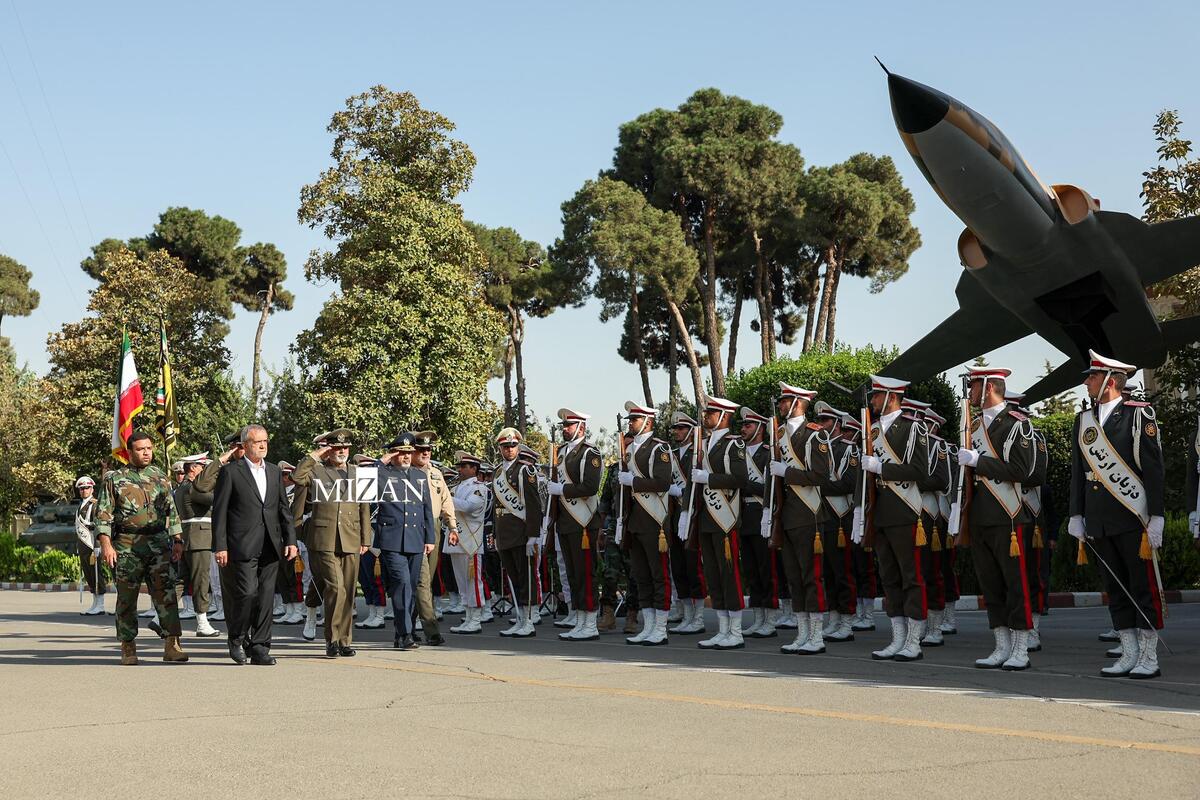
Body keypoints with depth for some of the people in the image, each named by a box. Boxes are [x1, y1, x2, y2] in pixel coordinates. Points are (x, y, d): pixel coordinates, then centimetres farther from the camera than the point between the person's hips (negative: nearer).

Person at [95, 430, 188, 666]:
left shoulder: (161, 477, 13)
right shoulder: (114, 479, 3)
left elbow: (172, 512, 17)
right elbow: (103, 515, -1)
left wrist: (178, 541, 8)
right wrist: (106, 545, -11)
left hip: (158, 543, 2)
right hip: (126, 547, -2)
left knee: (165, 593, -8)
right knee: (127, 599, 4)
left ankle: (172, 646, -11)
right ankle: (128, 649, 13)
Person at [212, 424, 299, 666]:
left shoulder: (274, 472, 16)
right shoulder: (230, 472, -1)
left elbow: (284, 509, 17)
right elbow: (219, 512, -4)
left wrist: (290, 539, 8)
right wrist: (220, 546, -9)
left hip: (270, 547, 5)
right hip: (243, 546, -5)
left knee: (266, 597, 4)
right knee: (247, 593, -11)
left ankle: (260, 648, 10)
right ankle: (237, 640, 12)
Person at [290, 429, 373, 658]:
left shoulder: (357, 473, 15)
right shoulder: (314, 471, 5)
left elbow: (364, 509, 16)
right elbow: (296, 476, -18)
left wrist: (365, 540, 11)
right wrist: (314, 456, -10)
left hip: (350, 542, 4)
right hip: (323, 542, -4)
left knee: (348, 592, 5)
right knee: (335, 587, -13)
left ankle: (344, 641, 14)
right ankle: (333, 639, -3)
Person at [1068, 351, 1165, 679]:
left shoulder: (1139, 414, -4)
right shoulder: (1083, 419, 13)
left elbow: (1153, 469, -7)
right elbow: (1077, 472, 15)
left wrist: (1156, 518, -11)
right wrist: (1076, 516, 11)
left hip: (1133, 519, -6)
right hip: (1098, 522, 6)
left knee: (1144, 587, -1)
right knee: (1116, 589, 8)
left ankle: (1149, 658, 4)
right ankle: (1130, 655, 14)